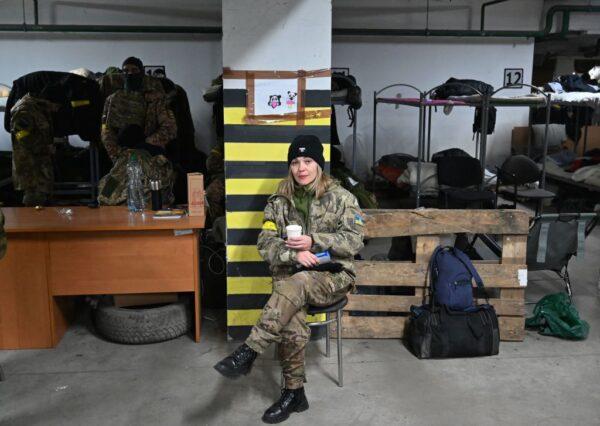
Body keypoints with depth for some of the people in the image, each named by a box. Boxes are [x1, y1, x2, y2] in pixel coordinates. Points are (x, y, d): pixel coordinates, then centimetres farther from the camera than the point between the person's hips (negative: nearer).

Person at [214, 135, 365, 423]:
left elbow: (355, 241, -5)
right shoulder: (279, 201, 8)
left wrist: (314, 241, -17)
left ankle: (248, 353, -33)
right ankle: (294, 393, -9)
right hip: (291, 274, 2)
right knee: (292, 328, -29)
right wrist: (294, 254, -18)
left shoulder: (341, 197, 3)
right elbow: (265, 244, 2)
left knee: (295, 284, -37)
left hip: (333, 275, -2)